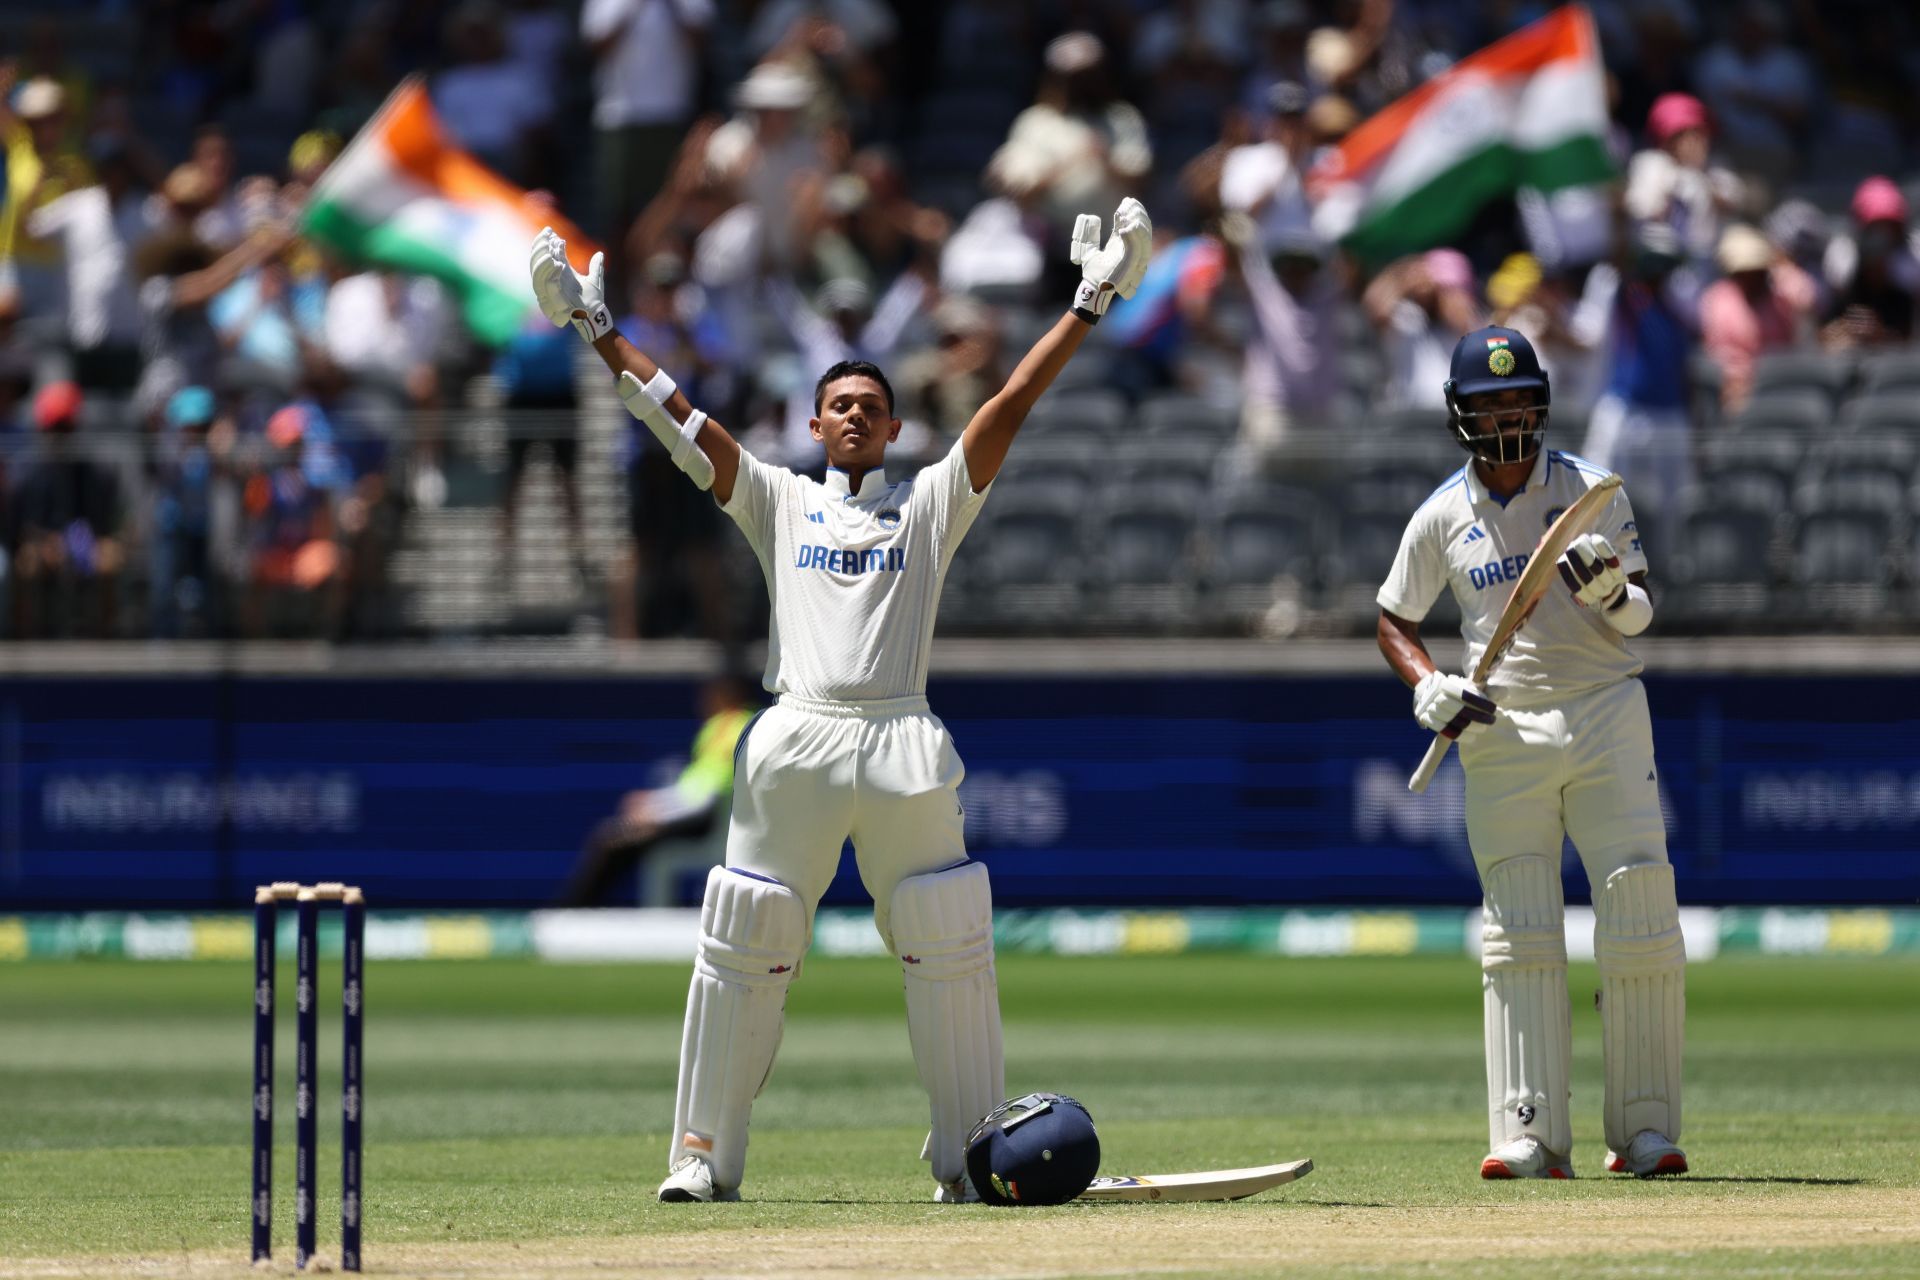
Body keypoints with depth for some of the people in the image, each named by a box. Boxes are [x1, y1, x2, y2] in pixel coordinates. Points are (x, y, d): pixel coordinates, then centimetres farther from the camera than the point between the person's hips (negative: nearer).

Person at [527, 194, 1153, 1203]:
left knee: (948, 950, -1)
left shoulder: (932, 503, 16)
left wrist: (1088, 307, 3)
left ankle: (969, 1156, 6)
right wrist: (596, 330, 7)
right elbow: (677, 416, 13)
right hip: (795, 744, 0)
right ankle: (704, 1155, 4)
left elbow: (1012, 405, 10)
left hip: (903, 753, 0)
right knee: (743, 949, -1)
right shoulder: (779, 502, 17)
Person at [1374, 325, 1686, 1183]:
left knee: (1640, 915, -7)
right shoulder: (1443, 517, 5)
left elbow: (1639, 613, 0)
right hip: (1502, 734, 1)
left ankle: (1644, 1128, -2)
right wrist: (1429, 687, -5)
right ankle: (1529, 1135, -5)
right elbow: (1393, 621, 14)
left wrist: (1614, 592, -24)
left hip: (1605, 718, -1)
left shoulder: (1589, 490, 2)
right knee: (1517, 934, -2)